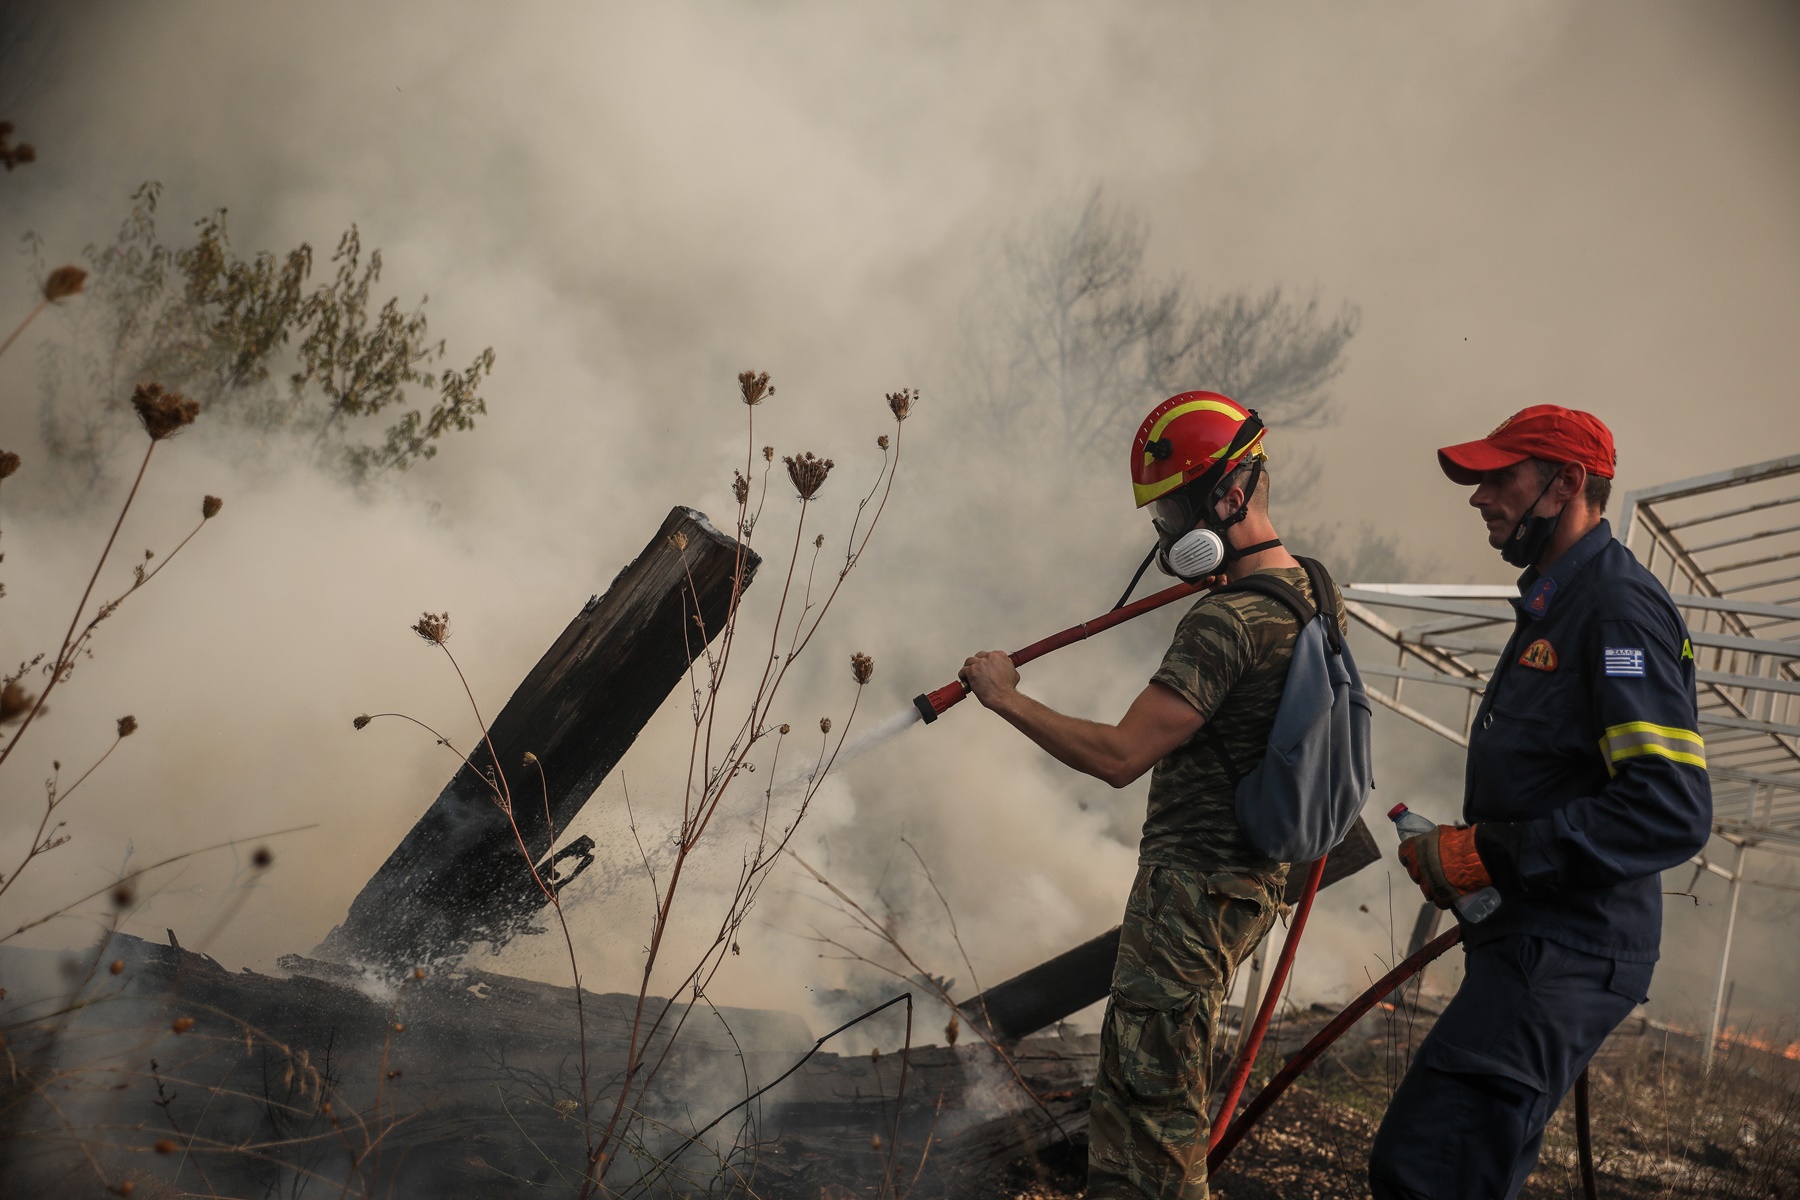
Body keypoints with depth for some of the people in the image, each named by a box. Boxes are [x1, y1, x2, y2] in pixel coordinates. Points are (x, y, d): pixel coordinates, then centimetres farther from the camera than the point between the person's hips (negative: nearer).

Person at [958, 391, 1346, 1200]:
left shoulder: (1227, 621, -23)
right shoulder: (1311, 591, 8)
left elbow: (1119, 755, -25)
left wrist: (1006, 698, -15)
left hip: (1193, 884, -11)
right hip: (1252, 880, 11)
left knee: (1145, 1097, -6)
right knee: (1168, 1086, 21)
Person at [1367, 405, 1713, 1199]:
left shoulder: (1619, 607, -15)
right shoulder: (1553, 604, 18)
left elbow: (1670, 811, -25)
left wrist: (1488, 853, -21)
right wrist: (1460, 855, 14)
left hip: (1564, 953, -11)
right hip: (1533, 941, 11)